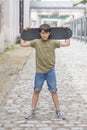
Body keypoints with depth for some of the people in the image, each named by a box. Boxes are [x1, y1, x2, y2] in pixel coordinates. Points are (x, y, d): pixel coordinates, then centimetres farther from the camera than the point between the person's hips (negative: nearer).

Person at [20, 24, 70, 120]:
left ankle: (58, 111, 19)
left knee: (53, 91, 7)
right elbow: (22, 44, 0)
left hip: (50, 71, 0)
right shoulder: (36, 42, -3)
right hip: (39, 71, 1)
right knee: (36, 91, 9)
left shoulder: (53, 42, -3)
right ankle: (33, 111, 20)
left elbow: (67, 43, -2)